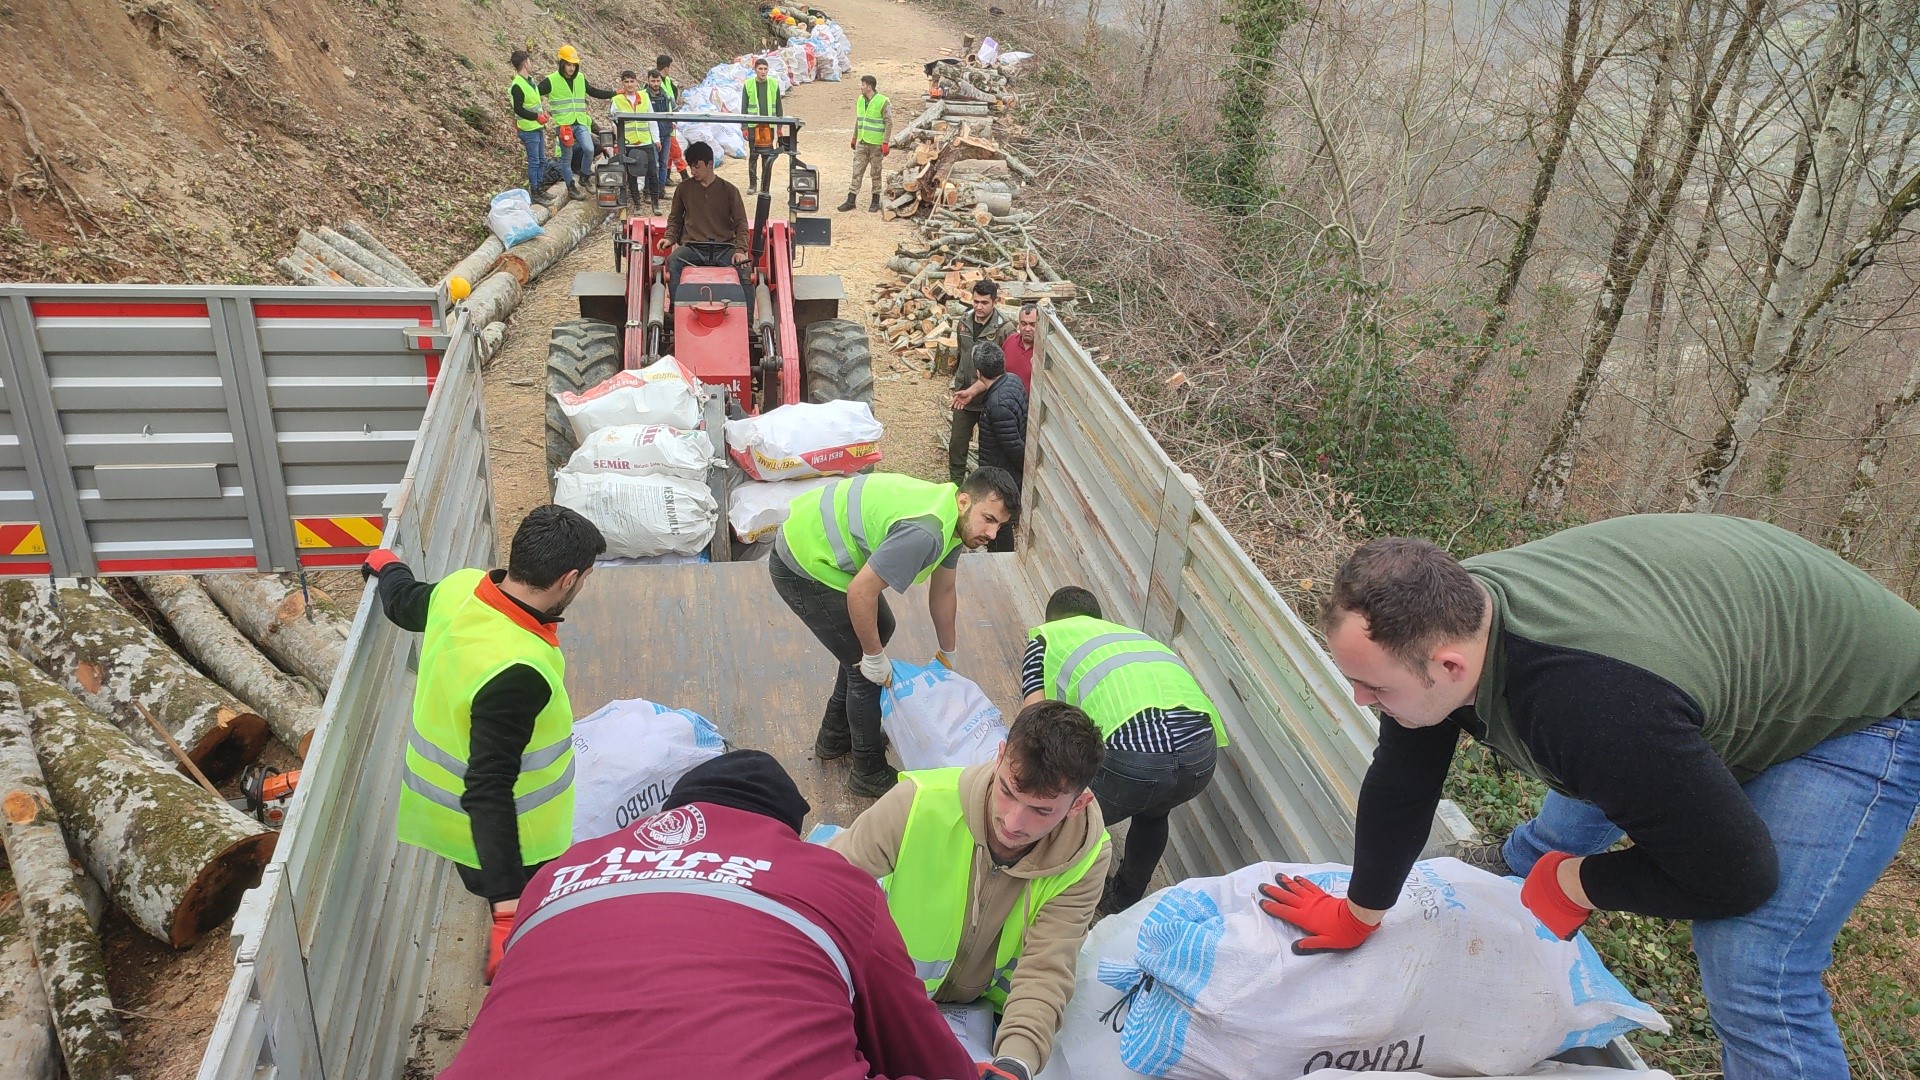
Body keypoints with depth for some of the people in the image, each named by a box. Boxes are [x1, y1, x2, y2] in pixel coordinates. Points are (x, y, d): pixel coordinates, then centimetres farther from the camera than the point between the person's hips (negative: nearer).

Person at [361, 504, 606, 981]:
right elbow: (489, 794, -36)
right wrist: (508, 908, -37)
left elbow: (404, 602, 13)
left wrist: (387, 564, 36)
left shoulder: (458, 587, -12)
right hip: (500, 838, -8)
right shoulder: (516, 674, -37)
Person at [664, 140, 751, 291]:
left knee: (743, 267, -31)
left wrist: (740, 250, -11)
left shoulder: (729, 190, 8)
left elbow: (741, 223, 4)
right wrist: (670, 237, 3)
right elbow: (675, 218, 23)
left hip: (724, 247, -1)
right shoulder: (683, 189, 13)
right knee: (672, 261, -31)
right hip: (692, 246, 1)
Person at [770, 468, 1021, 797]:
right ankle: (870, 775, 17)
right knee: (865, 665, -3)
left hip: (817, 540, 10)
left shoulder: (954, 519, 0)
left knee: (878, 628, 24)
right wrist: (875, 658, -14)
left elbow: (943, 593, 15)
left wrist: (947, 655, 26)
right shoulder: (925, 532, -32)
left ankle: (835, 735, 40)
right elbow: (860, 593, -28)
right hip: (803, 567, -10)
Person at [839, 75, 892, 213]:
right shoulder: (860, 100, 9)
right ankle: (851, 200, 5)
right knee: (856, 171, 3)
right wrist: (854, 138, 21)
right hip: (862, 143, 6)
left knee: (875, 173, 5)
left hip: (876, 144, -6)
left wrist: (885, 143, -15)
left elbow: (889, 123, -11)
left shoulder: (882, 102, -11)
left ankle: (875, 201, 15)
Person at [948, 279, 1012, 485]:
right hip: (963, 395, 5)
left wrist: (975, 390, -27)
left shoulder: (1004, 328, -19)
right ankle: (955, 484, 28)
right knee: (957, 444, 11)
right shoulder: (965, 321, 0)